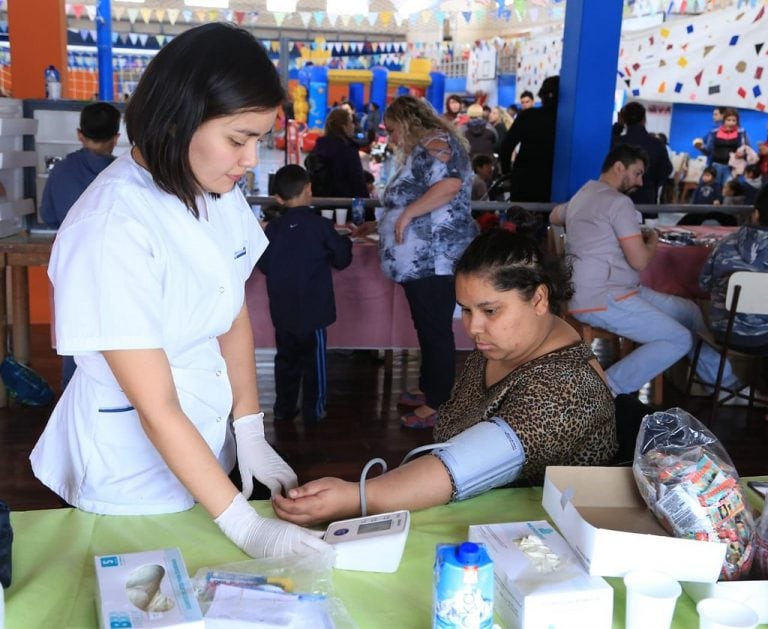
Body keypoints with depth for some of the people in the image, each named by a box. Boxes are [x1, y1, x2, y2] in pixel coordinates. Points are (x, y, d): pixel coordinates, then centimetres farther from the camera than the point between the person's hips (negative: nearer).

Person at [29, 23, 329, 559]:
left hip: (206, 443, 6)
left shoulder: (220, 189, -8)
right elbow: (156, 409, -26)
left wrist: (251, 435, -2)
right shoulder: (112, 230, -29)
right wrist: (245, 526, -24)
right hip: (134, 474, -6)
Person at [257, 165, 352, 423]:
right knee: (314, 360, 8)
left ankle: (284, 408, 23)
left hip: (282, 312, 3)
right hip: (313, 309, -3)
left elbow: (263, 266, 6)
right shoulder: (321, 226, -12)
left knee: (286, 358, 16)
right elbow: (342, 260, -3)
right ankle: (313, 410, 15)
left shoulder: (272, 230, -4)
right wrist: (345, 241, 16)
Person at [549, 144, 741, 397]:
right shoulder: (618, 202, -13)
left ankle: (723, 379, 24)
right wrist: (653, 240, 5)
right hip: (603, 299, -10)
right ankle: (605, 388, -17)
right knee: (680, 340, -16)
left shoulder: (582, 195, 17)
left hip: (600, 292, 10)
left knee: (689, 310, 15)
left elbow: (554, 216, 39)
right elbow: (640, 261, -15)